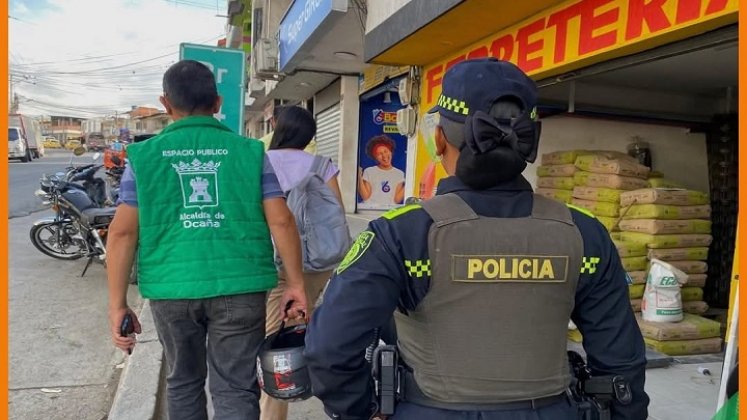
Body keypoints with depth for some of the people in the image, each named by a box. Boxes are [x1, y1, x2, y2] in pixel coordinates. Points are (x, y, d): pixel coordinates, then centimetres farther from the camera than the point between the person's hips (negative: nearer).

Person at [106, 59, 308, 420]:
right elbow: (281, 221, -4)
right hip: (239, 287, -1)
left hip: (171, 288, 2)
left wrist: (117, 303, 5)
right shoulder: (250, 152, 1)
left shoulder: (144, 156, 3)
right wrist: (295, 284, 3)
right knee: (235, 388, 9)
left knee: (183, 382, 22)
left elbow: (123, 232, -1)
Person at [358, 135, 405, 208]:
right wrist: (360, 178, -8)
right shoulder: (368, 172, 7)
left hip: (390, 210, 1)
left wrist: (406, 184, -5)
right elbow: (365, 197, 0)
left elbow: (397, 199, 3)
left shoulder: (399, 174, 9)